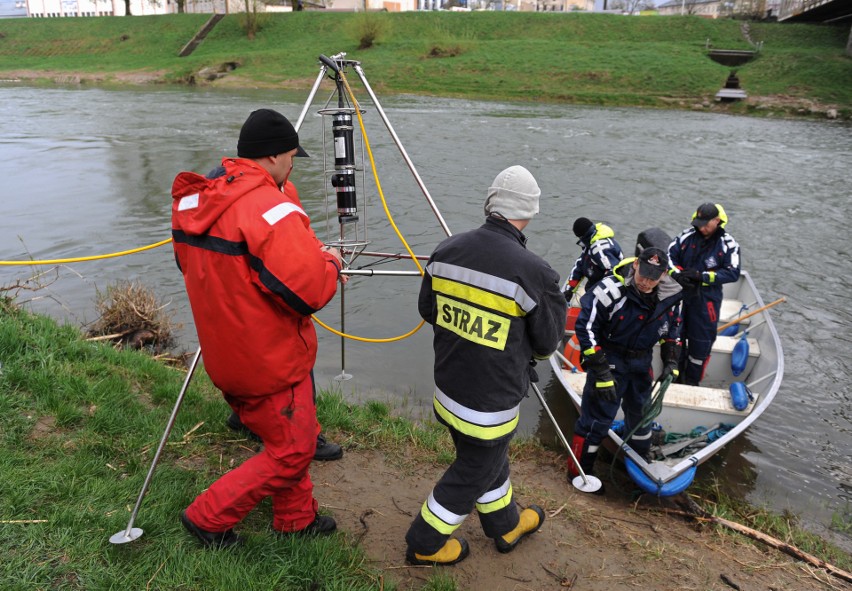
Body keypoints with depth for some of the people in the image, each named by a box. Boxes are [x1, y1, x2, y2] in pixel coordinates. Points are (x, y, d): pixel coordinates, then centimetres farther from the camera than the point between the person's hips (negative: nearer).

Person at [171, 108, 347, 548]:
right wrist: (328, 267, -6)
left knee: (290, 436, 24)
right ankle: (209, 518, 22)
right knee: (292, 450, 11)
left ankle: (296, 516, 40)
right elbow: (311, 292, -30)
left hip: (225, 357, 9)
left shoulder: (193, 202, 3)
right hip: (269, 362, -9)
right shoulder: (271, 209, -25)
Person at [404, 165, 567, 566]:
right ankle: (425, 544, 36)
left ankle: (505, 525, 52)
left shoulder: (446, 251, -8)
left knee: (488, 457, 28)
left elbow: (427, 310, 5)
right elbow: (547, 344, -11)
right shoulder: (534, 273, -24)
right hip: (491, 401, -6)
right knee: (473, 473, 18)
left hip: (447, 388, 6)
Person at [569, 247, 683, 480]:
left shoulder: (669, 296, -7)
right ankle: (579, 472, 14)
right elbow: (585, 327, -23)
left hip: (642, 364, 6)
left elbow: (672, 329, 13)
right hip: (609, 360, -6)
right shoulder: (612, 289, -27)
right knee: (597, 418, -4)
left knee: (641, 414, 22)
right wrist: (601, 370, -24)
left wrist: (671, 361, 1)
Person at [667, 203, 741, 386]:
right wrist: (677, 273, -17)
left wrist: (702, 276, -23)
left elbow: (733, 273, -15)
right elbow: (670, 254, 0)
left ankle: (692, 381, 23)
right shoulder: (688, 235, -5)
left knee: (701, 342, 5)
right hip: (681, 294, 3)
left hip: (706, 300, -3)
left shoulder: (728, 244, -11)